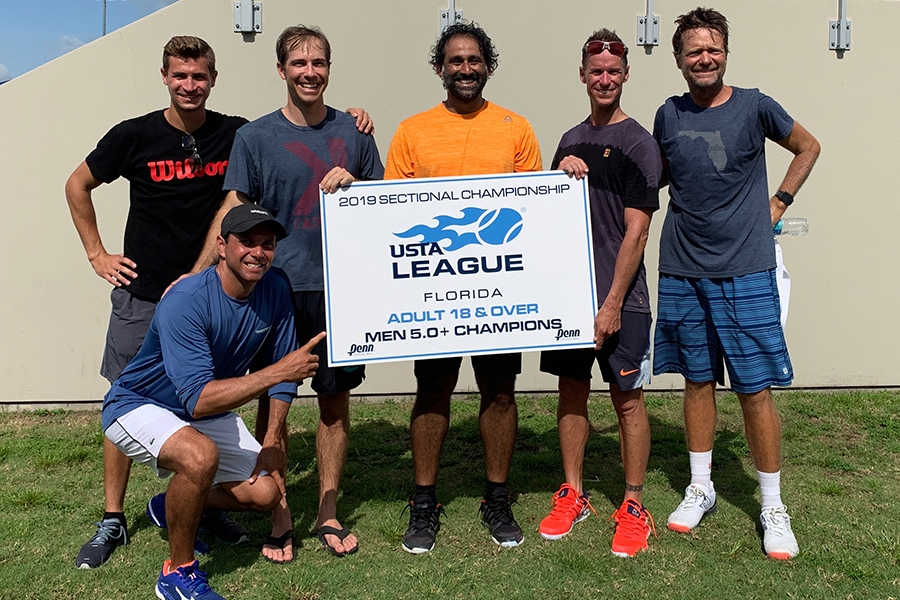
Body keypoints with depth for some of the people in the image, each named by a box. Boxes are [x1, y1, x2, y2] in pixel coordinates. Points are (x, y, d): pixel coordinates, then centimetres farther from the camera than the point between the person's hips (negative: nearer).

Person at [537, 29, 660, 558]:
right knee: (572, 391, 11)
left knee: (627, 398, 2)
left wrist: (612, 305, -15)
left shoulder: (638, 143, -6)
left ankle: (634, 508, 14)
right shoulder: (571, 141, 13)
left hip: (619, 298, -5)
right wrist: (562, 176, -3)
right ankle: (573, 495, 24)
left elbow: (635, 232, -11)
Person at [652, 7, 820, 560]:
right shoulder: (668, 115, 6)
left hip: (745, 274, -3)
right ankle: (700, 488, 27)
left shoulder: (754, 107, -2)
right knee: (698, 381, 12)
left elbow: (808, 147, 14)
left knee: (756, 389, -1)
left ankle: (773, 507, 14)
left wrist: (779, 202, 4)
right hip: (683, 274, 3)